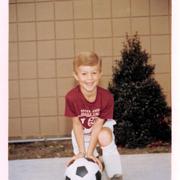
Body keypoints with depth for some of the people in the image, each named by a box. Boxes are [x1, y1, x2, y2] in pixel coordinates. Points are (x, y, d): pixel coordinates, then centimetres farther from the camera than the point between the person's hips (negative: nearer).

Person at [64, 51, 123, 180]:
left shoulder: (107, 97, -29)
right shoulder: (71, 97, -29)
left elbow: (98, 124, -25)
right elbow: (77, 124, -20)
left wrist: (89, 153, -30)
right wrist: (81, 152, -24)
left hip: (102, 126, -1)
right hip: (82, 133, 1)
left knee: (105, 137, -35)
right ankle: (96, 161, 29)